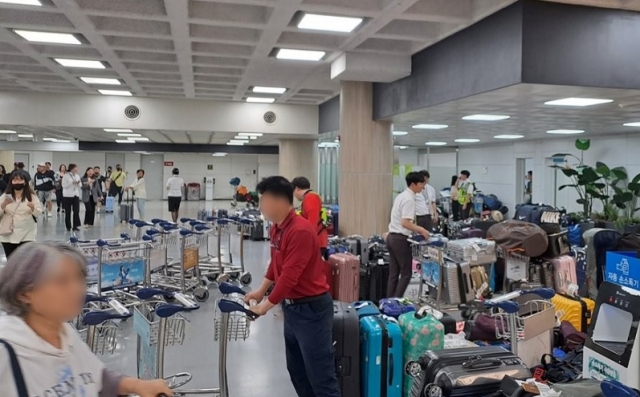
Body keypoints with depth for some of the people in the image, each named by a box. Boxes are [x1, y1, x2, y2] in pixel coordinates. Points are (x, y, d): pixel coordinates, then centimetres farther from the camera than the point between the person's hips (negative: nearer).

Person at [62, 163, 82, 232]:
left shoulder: (77, 176, 10)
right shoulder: (66, 176, -7)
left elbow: (80, 185, 12)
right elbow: (64, 185, -12)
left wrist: (78, 183, -10)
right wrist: (72, 183, -21)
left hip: (76, 195, 4)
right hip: (67, 195, -4)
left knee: (76, 211, -5)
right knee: (68, 212, 4)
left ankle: (75, 226, 0)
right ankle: (68, 227, 14)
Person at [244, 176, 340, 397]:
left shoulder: (301, 231, -24)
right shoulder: (276, 228, 5)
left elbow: (290, 276, -25)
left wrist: (265, 307, -16)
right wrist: (261, 291, 19)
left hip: (311, 308, -9)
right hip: (291, 307, 10)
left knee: (321, 377, 0)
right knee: (297, 371, 20)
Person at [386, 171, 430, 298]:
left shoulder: (401, 196, 15)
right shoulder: (409, 199, -15)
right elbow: (405, 223, -22)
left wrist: (416, 229, 16)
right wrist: (420, 230, -16)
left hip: (392, 237, 9)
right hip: (400, 239, -9)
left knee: (393, 273, 11)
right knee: (406, 274, -1)